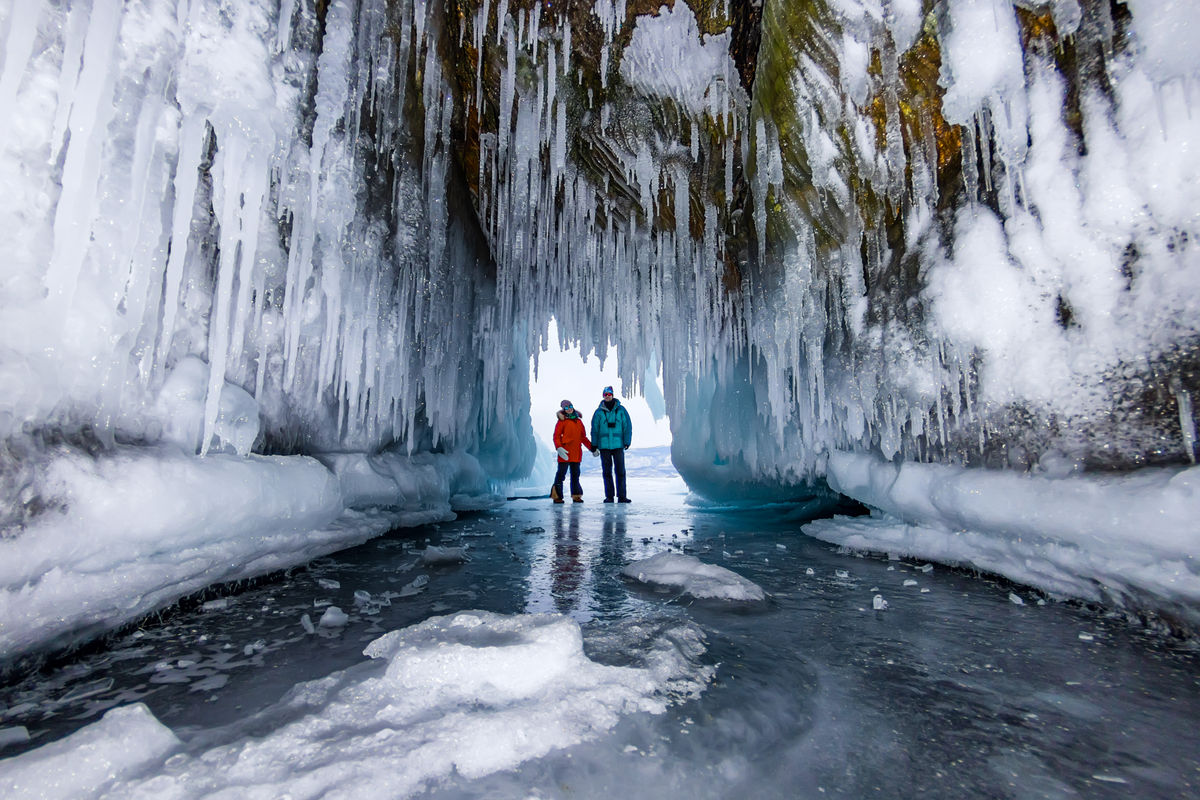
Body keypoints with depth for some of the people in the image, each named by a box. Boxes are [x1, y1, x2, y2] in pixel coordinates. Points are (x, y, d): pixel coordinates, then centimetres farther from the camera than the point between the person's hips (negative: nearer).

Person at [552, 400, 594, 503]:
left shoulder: (579, 421, 17)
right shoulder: (562, 421, 1)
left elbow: (583, 437, 21)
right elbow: (556, 436, -5)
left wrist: (592, 448, 16)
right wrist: (559, 447, -20)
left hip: (576, 452, 5)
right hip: (565, 452, -5)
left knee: (575, 473, 9)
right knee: (561, 473, -3)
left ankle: (576, 495, 16)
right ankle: (557, 496, 3)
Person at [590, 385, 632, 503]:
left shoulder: (621, 410, 3)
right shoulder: (599, 412, 4)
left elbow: (627, 426, 3)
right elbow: (594, 429, 6)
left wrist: (627, 442, -4)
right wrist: (594, 445, 1)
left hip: (618, 445, 0)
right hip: (604, 446, 1)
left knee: (620, 471, -1)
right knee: (607, 472, 5)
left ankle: (621, 496, 5)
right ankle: (609, 496, 12)